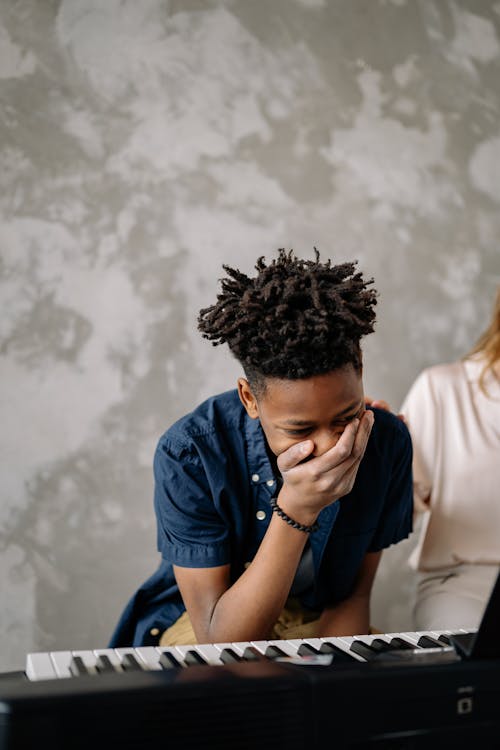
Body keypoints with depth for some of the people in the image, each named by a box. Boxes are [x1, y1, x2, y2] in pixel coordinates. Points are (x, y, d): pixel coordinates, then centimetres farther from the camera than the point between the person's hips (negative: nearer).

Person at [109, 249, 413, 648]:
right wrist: (295, 511, -36)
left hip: (321, 621, 2)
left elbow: (354, 595, -5)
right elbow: (220, 643, -25)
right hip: (203, 621, -2)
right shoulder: (189, 454, -25)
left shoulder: (387, 440, -15)